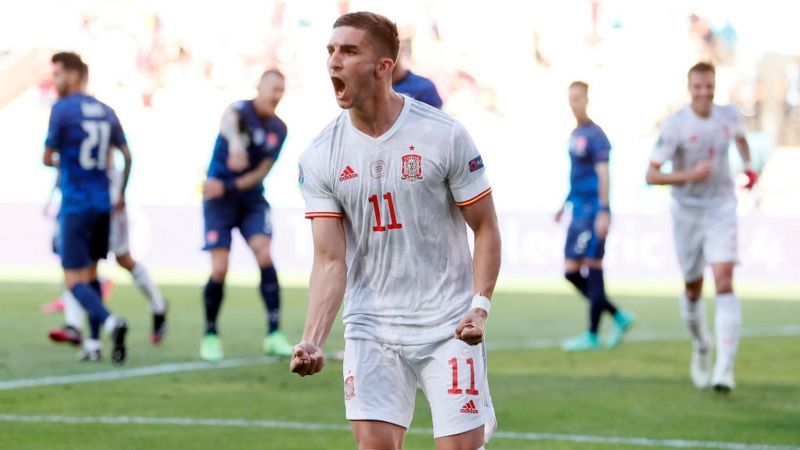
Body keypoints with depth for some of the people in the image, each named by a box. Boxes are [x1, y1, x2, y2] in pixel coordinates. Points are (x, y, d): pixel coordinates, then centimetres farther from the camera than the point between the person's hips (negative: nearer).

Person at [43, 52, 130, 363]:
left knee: (74, 281, -6)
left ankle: (109, 321, -31)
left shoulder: (62, 109, -9)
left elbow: (48, 158, -5)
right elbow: (126, 155, 13)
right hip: (103, 205, 6)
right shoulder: (106, 112, 9)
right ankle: (93, 343, 13)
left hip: (76, 206, -6)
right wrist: (122, 194, 24)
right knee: (91, 273, 17)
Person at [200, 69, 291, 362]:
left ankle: (274, 333, -13)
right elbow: (228, 121, -39)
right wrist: (235, 142, -64)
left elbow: (262, 171, 1)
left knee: (265, 255, -16)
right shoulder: (242, 109, -12)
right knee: (219, 269, -9)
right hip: (219, 199, -4)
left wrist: (228, 187, -16)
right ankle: (210, 335, 11)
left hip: (251, 198, 4)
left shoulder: (279, 129, 3)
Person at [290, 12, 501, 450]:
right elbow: (329, 259, -3)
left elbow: (485, 228, -1)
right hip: (370, 328, 2)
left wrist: (480, 305, -15)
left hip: (448, 326, -2)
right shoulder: (320, 156, -2)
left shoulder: (444, 135, -8)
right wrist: (312, 340, -17)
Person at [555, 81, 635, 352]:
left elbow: (602, 174, -15)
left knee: (592, 270, -5)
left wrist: (604, 211, -20)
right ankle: (620, 318, 15)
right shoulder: (575, 134, 15)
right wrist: (566, 204, 25)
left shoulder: (595, 135, -10)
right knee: (571, 272, 7)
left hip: (593, 211, -9)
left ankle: (592, 336, 0)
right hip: (579, 211, 9)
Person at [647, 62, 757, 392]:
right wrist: (689, 175, -28)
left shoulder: (728, 116, -1)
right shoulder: (675, 125, -13)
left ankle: (725, 368, -21)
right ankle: (701, 349, 39)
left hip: (721, 209, 1)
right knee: (692, 290, 10)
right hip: (687, 213, -1)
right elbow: (651, 175, -16)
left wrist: (748, 165, 14)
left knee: (724, 283, -16)